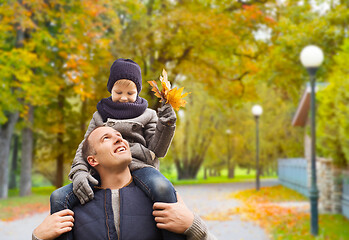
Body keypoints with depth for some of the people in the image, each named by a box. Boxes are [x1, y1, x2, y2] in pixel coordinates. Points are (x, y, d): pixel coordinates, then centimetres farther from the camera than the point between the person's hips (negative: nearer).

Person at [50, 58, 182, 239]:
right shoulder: (99, 116, 23)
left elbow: (157, 151, 8)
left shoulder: (147, 115, 17)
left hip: (137, 166, -2)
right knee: (59, 198, -19)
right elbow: (84, 147, 16)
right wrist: (79, 172, -5)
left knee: (162, 189, -38)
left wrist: (165, 126, -11)